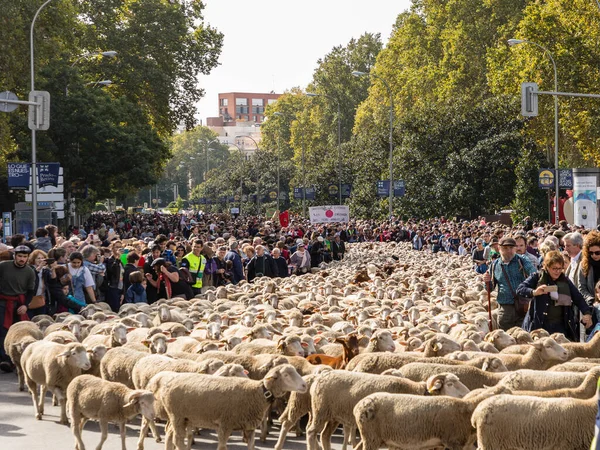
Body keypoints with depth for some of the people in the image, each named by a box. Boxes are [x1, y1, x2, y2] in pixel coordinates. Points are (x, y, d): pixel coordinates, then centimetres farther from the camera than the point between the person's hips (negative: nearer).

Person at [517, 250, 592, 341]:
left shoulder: (565, 281, 11)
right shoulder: (537, 277, 0)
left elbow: (578, 298, 11)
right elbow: (519, 289, -7)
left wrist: (587, 313, -5)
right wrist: (534, 292, -25)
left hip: (560, 326, 3)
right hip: (539, 325, -3)